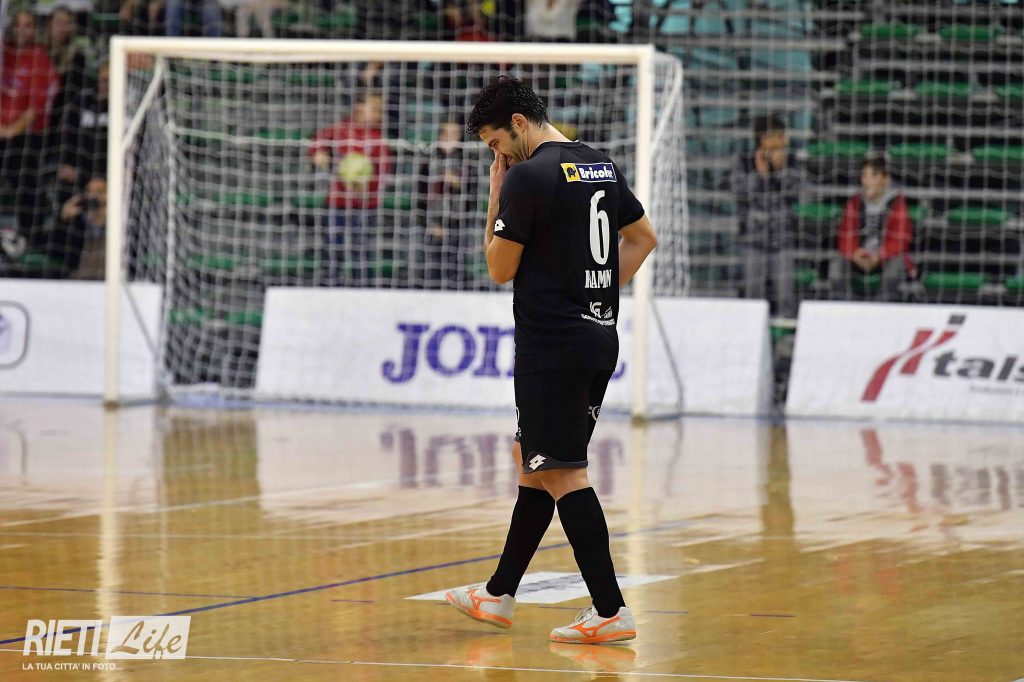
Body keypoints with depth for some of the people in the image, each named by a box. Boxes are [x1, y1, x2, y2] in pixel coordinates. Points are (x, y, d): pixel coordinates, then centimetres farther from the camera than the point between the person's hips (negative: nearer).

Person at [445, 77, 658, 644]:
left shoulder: (528, 177, -14)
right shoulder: (602, 167, 12)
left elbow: (500, 268, -7)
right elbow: (643, 238, 22)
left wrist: (496, 196, 1)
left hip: (552, 346, -9)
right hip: (600, 338, 9)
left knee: (563, 475, -7)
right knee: (534, 463, 18)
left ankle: (611, 612, -10)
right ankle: (499, 596, 27)